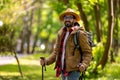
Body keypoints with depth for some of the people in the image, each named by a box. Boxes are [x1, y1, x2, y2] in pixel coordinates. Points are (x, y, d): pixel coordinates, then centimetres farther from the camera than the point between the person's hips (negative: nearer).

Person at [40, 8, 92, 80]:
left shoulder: (80, 34, -6)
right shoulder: (61, 34, 12)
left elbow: (88, 52, -7)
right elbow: (56, 52, 16)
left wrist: (84, 65, -23)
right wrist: (46, 61, 0)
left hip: (73, 71, -7)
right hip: (63, 70, 7)